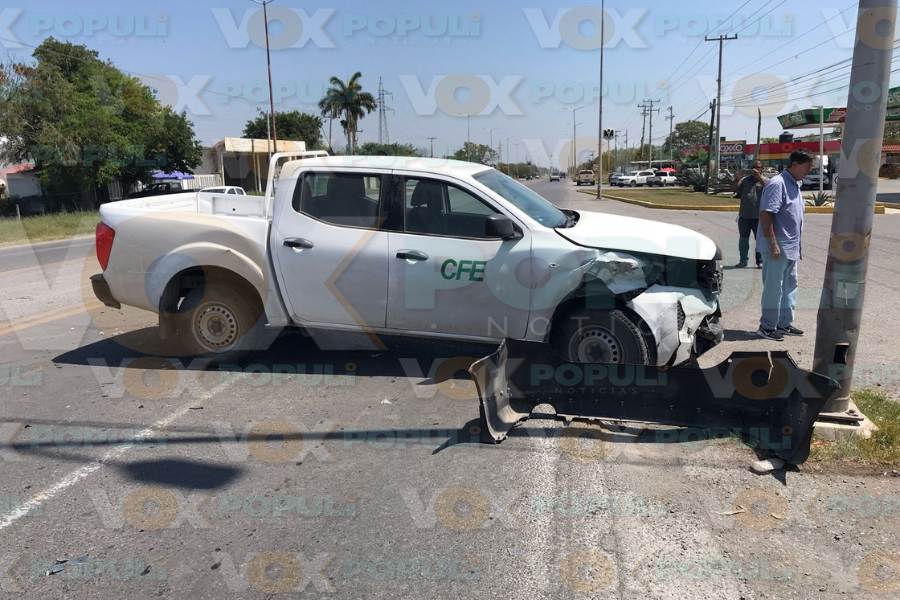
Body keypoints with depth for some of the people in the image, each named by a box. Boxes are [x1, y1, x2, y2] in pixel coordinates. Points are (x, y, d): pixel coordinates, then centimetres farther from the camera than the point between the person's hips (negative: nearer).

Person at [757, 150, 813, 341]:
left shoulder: (795, 185, 16)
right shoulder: (777, 184, -14)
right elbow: (765, 215, -21)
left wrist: (798, 246, 21)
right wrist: (773, 244, -24)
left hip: (790, 248, 10)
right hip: (777, 247, -10)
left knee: (789, 285, 14)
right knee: (774, 287, -3)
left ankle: (784, 324, 23)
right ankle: (767, 326, 6)